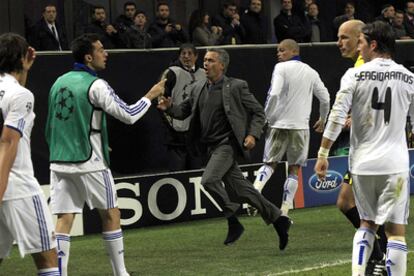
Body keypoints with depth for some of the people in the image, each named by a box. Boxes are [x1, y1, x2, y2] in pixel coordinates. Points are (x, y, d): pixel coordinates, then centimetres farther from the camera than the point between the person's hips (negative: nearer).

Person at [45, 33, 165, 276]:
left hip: (59, 162, 6)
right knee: (111, 215, 9)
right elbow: (128, 115, -11)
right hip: (89, 163, -6)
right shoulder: (95, 85, -11)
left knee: (64, 220, 2)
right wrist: (151, 95, 3)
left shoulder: (59, 83, 10)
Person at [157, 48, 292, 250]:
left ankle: (233, 221, -7)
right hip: (213, 147, 6)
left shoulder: (236, 87, -6)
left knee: (209, 180, -23)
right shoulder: (198, 88, 11)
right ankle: (278, 219, 19)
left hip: (227, 144, -6)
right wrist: (169, 108, -4)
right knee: (242, 191, 7)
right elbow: (184, 111, 17)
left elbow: (258, 112, -2)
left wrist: (253, 134, -15)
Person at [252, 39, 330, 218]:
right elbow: (325, 98, 13)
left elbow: (274, 94, -16)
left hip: (279, 124, -2)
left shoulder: (281, 68, -4)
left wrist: (266, 116, -3)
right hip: (300, 126, 2)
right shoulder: (311, 72, 9)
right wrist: (322, 119, 29)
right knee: (294, 169, 7)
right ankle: (284, 211, 2)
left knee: (270, 163, 11)